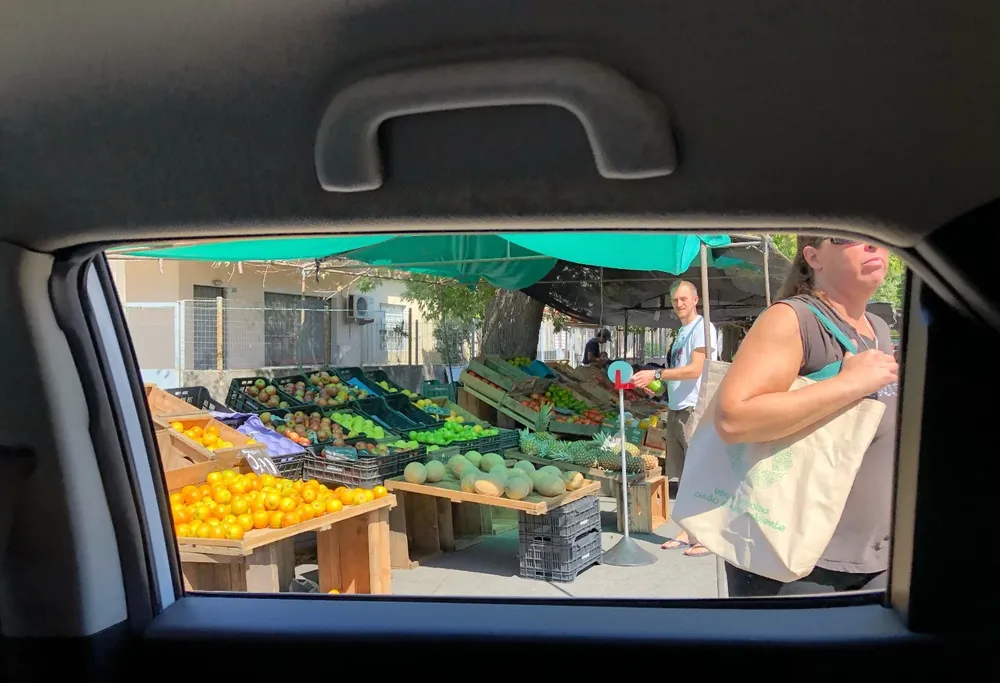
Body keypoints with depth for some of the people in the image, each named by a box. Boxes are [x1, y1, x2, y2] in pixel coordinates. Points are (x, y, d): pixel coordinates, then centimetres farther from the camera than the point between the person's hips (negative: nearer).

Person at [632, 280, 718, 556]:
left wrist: (656, 374, -18)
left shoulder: (702, 327, -7)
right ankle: (688, 531, 20)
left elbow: (695, 369, -17)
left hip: (695, 411, -9)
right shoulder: (681, 332, 18)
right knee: (683, 476, 12)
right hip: (676, 409, 9)